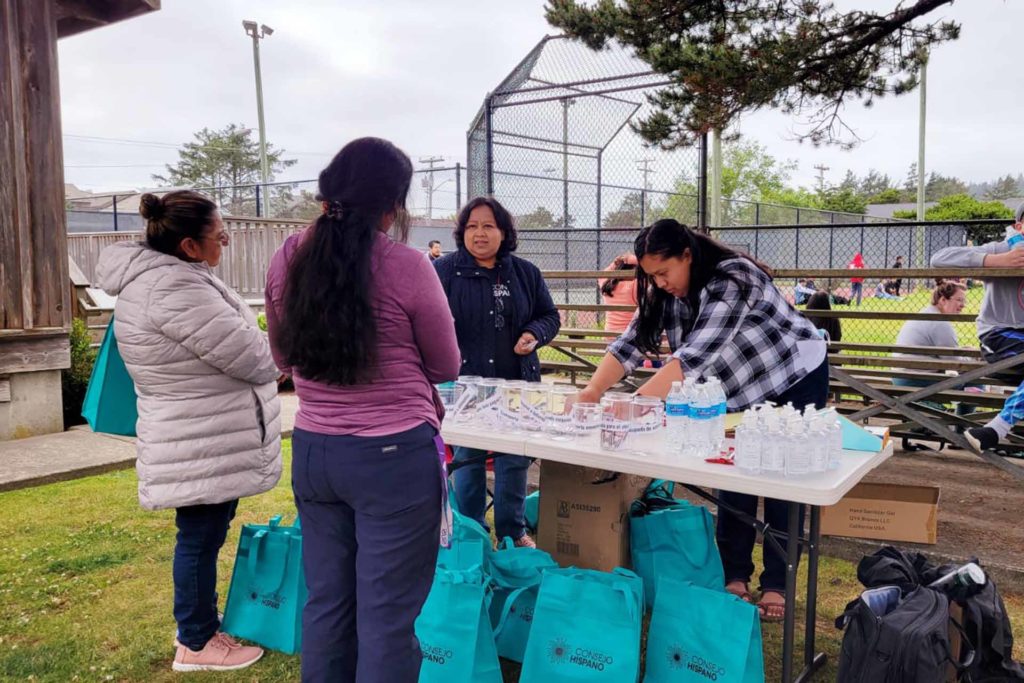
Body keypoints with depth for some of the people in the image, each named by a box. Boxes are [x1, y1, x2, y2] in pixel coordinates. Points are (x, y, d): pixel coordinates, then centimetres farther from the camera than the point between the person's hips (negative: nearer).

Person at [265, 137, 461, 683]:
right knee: (387, 614, 8)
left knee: (326, 602, 20)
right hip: (394, 456, -5)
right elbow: (446, 367, -1)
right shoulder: (406, 266, -14)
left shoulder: (287, 260, 0)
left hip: (312, 451, 5)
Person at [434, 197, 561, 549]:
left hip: (517, 383, 3)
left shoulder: (525, 272, 6)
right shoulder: (444, 270, -4)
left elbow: (549, 315, 13)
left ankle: (513, 530, 28)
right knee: (468, 458, 9)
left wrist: (535, 334, -8)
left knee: (515, 459, 10)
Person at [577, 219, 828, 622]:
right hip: (740, 388, 6)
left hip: (796, 378, -6)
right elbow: (632, 341, -17)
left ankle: (776, 585, 14)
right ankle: (734, 575, 17)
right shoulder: (665, 291, -12)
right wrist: (592, 391, -32)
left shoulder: (732, 280, -34)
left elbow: (696, 355, -44)